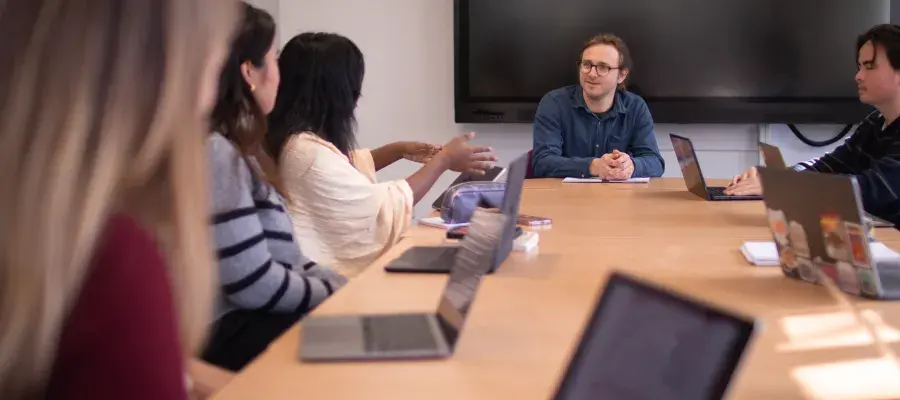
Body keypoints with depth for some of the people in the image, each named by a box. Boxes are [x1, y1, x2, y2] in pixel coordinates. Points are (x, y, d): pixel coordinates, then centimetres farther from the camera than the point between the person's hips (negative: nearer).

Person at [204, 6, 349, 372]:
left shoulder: (236, 146, 13)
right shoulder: (214, 152, -19)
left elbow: (283, 256, 14)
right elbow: (258, 285, -21)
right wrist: (344, 297, -7)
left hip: (251, 315, 9)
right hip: (231, 331, -9)